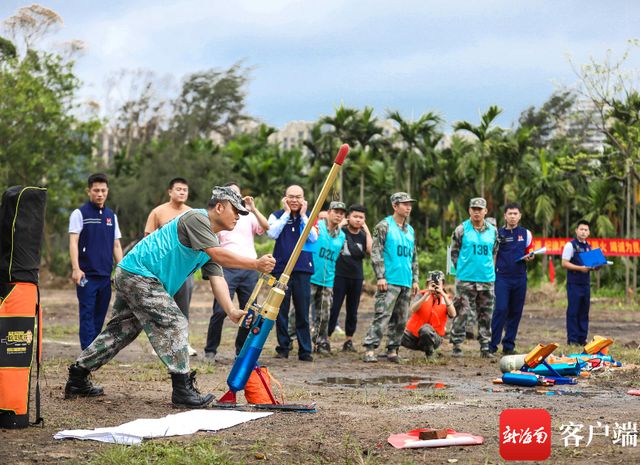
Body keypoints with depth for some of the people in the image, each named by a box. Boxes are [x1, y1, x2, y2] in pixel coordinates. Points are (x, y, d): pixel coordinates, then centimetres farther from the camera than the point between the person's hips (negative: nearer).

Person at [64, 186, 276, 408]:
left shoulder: (212, 241, 15)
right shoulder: (196, 218, -15)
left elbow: (217, 279, 5)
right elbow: (218, 255, -26)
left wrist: (231, 311, -10)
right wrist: (255, 264, -25)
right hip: (138, 273, -11)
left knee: (121, 330, 16)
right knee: (173, 324, -13)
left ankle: (77, 378, 24)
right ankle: (182, 390, -13)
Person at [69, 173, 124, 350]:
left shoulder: (111, 215, 15)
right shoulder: (79, 214, 0)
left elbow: (116, 245, 18)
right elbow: (73, 242, -7)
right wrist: (76, 268, -19)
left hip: (106, 275, 5)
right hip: (87, 275, -5)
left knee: (100, 315, 6)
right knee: (87, 314, -7)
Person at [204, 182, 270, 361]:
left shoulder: (249, 217, 16)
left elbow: (266, 227, -2)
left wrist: (254, 209, -11)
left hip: (249, 268, 3)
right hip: (227, 268, -3)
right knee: (220, 310, -13)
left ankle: (242, 351, 13)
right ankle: (210, 351, -4)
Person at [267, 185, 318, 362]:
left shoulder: (309, 217, 9)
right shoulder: (277, 215, 7)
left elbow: (313, 237, -7)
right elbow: (272, 233, -12)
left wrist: (303, 215, -6)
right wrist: (287, 213, -8)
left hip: (302, 269, 0)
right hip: (281, 268, 0)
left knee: (303, 312, -1)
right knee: (281, 311, 3)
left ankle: (305, 350, 3)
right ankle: (283, 347, 11)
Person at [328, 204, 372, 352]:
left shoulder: (364, 236, 7)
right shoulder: (340, 231, 0)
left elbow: (371, 251, -9)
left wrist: (367, 231, -8)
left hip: (357, 278, 4)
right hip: (340, 275, -4)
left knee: (352, 310, 9)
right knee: (334, 308, -6)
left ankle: (349, 340, 17)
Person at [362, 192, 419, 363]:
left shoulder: (411, 230, 18)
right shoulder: (384, 226, -3)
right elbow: (376, 253, -8)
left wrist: (415, 279, 16)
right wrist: (380, 277, -15)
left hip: (406, 282, 7)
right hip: (389, 281, -7)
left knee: (401, 319, 7)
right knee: (382, 316, -14)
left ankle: (392, 350, 14)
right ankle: (369, 349, -14)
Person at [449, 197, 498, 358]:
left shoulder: (492, 231, 9)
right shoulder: (461, 230, -1)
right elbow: (454, 252, 5)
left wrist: (490, 269, 10)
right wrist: (461, 269, 0)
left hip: (487, 279, 4)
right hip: (465, 279, -4)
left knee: (485, 315, 8)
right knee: (461, 313, -5)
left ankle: (485, 347, 14)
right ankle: (457, 345, 2)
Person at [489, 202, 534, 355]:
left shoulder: (526, 234, 10)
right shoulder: (498, 233, 4)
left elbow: (530, 253, 17)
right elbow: (492, 255, 7)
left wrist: (529, 257, -6)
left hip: (520, 278, 3)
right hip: (502, 277, -3)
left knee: (515, 312, 5)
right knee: (501, 309, -12)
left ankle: (509, 345, 12)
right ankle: (492, 344, -7)